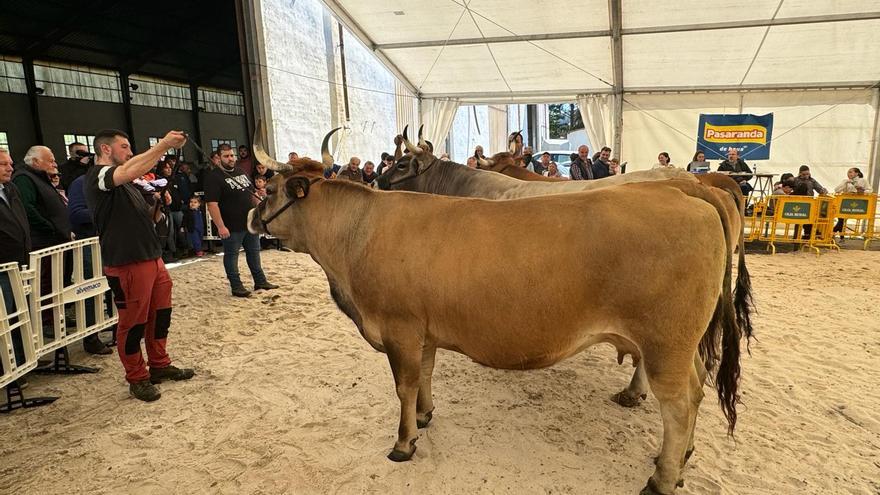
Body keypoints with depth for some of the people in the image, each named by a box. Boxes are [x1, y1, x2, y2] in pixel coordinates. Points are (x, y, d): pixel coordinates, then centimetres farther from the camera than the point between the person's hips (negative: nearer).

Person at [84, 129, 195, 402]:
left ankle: (160, 365, 29)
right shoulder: (97, 175, -9)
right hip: (127, 265, -9)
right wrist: (164, 144, -28)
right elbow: (130, 170, -30)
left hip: (153, 258, 9)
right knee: (133, 323, 2)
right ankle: (137, 378, 16)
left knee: (160, 315, 15)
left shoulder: (125, 183, 19)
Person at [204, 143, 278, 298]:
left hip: (250, 222, 7)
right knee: (231, 255, 4)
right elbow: (212, 204, -19)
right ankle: (236, 286, 13)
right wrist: (220, 226, -24)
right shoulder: (214, 177, -12)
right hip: (231, 227, -7)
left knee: (254, 252, 15)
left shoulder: (241, 172, 11)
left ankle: (260, 281, 26)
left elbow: (252, 194, 20)